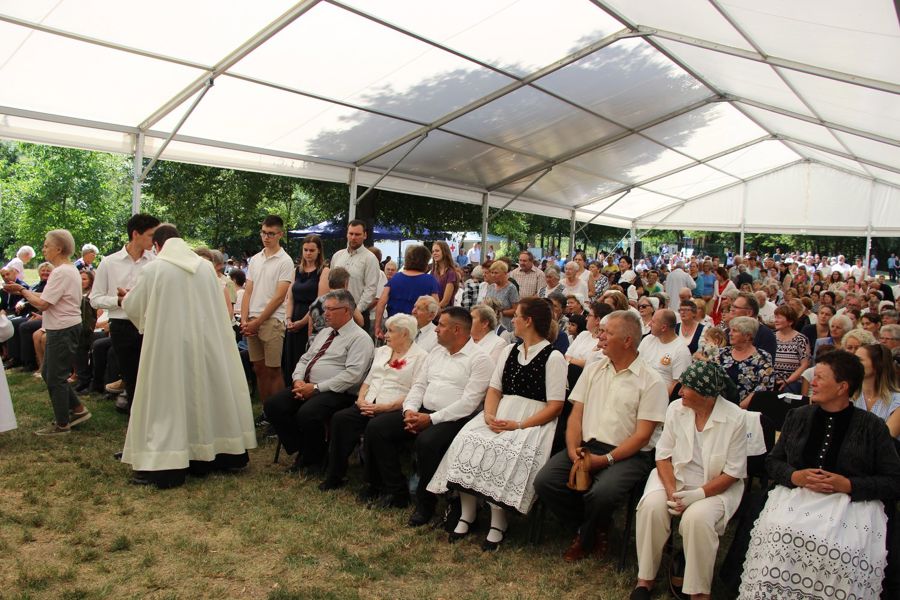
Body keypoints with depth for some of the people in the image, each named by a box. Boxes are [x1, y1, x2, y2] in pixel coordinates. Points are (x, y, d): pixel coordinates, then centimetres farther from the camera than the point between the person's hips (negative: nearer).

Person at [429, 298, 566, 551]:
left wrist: (519, 425, -18)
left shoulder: (553, 357, -3)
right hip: (500, 416, 6)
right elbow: (494, 389, 14)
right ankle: (466, 515, -13)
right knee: (466, 442, -21)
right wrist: (489, 415, -7)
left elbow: (555, 406, -8)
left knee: (501, 454, -32)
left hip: (533, 423, -6)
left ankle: (498, 524, -18)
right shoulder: (509, 351, 18)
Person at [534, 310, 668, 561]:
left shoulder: (650, 381, -4)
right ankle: (592, 528, 9)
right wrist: (573, 449, -8)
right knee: (544, 482, -17)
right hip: (586, 446, 5)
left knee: (602, 493, -33)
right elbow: (576, 415, 9)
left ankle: (586, 538, 3)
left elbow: (642, 435, -9)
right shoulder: (593, 369, 12)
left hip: (628, 454, -5)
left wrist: (606, 460, -17)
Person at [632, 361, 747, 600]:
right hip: (674, 477, 3)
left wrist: (699, 494, -20)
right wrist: (671, 491, -15)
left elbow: (733, 472, -9)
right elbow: (663, 455, 1)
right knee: (652, 505, -26)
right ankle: (645, 579, -9)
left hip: (716, 487, -3)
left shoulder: (735, 418, -11)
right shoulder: (676, 409, -2)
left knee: (697, 517, -32)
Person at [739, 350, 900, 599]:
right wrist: (795, 476, -4)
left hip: (851, 502, -2)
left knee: (843, 548, -32)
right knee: (776, 532, -28)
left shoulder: (872, 427, 5)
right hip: (796, 495, 2)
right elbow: (772, 461, 17)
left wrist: (849, 485, -12)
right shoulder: (798, 416, 14)